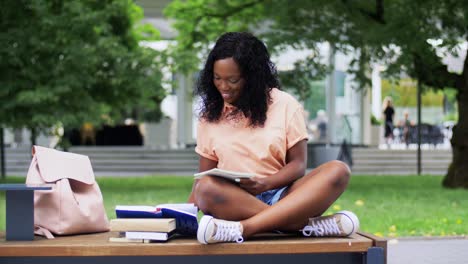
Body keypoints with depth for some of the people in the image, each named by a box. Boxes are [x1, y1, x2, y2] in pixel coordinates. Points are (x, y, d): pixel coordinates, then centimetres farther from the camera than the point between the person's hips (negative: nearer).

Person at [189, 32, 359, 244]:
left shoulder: (285, 105, 7)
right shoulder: (210, 115, 12)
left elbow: (297, 163, 3)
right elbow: (204, 177, 10)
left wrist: (266, 183, -16)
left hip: (281, 195, 0)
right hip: (235, 200, 0)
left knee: (338, 171, -27)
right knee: (207, 189, -34)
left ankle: (243, 228, -43)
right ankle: (310, 225, -38)